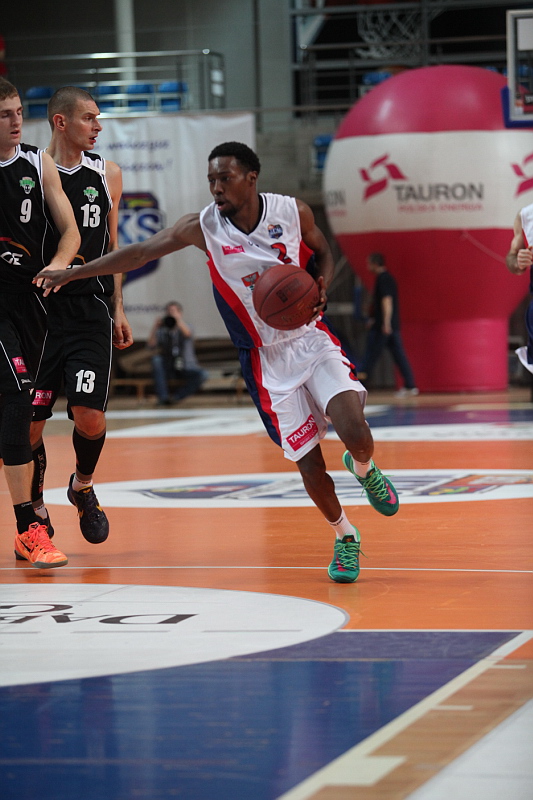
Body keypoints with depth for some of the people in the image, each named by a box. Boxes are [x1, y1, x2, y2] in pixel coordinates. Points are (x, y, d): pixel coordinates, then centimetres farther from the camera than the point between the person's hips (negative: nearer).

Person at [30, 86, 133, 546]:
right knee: (30, 421, 0)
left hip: (90, 310, 2)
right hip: (37, 308, -2)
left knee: (90, 416, -9)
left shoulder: (107, 174, 8)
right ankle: (36, 510, 21)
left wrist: (118, 307, 14)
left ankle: (83, 486, 22)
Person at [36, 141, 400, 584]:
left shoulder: (293, 212, -6)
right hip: (267, 359, 0)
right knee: (310, 465, -4)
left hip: (311, 338, 0)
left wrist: (321, 288, -9)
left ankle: (364, 469, 18)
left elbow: (323, 253, 12)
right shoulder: (203, 227, -9)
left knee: (356, 434, -20)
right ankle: (345, 538, 24)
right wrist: (71, 272, -11)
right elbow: (141, 253, -7)